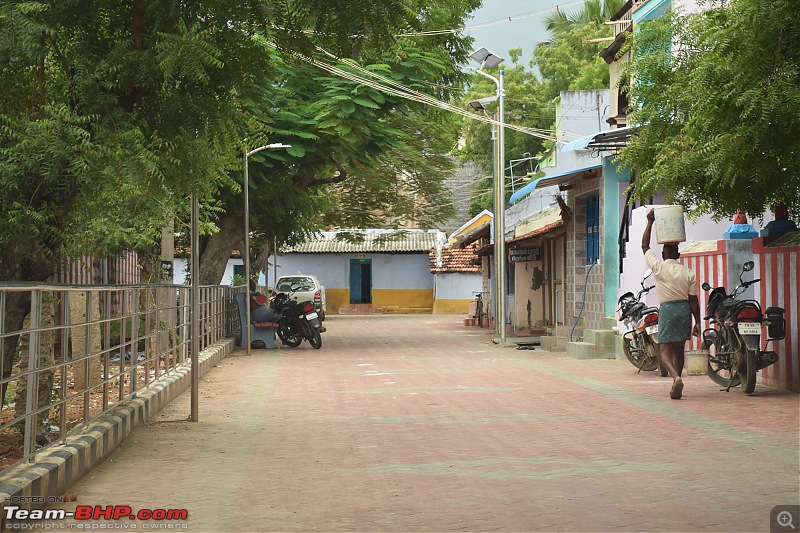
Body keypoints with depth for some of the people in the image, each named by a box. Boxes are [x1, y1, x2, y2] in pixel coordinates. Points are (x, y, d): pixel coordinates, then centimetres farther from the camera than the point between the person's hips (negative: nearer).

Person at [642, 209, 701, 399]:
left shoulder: (659, 267, -3)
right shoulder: (688, 273, 3)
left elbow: (645, 246, 10)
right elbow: (693, 299, 1)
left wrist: (650, 222, 16)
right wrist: (697, 322, 6)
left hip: (667, 310, -4)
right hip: (685, 310, 4)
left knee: (664, 350, -4)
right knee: (679, 349, 13)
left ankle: (676, 377, -30)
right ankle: (676, 387, 14)